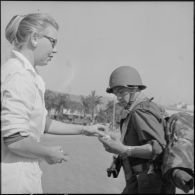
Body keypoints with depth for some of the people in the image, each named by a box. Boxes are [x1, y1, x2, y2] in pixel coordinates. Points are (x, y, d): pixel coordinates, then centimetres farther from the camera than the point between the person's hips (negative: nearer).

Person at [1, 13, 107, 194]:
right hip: (15, 178, -9)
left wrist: (84, 129, 20)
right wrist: (49, 153, -8)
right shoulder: (20, 75, -19)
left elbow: (42, 123, 18)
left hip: (20, 172, 9)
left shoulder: (27, 74, 11)